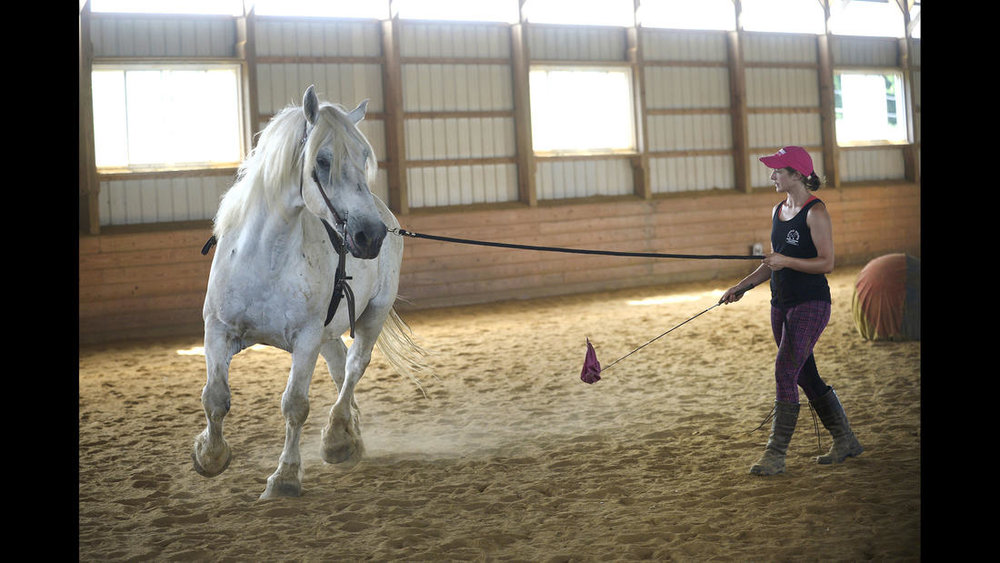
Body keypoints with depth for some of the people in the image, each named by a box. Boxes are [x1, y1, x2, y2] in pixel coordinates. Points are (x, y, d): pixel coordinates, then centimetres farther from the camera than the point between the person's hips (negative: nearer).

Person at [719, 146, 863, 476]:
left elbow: (827, 264, -15)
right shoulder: (778, 211, 13)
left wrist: (786, 261, -26)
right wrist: (743, 286, 13)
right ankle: (845, 441, 25)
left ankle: (775, 455, -8)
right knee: (806, 377, 12)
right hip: (781, 304, 9)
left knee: (785, 373, -13)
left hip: (811, 304, -8)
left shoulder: (815, 212, -11)